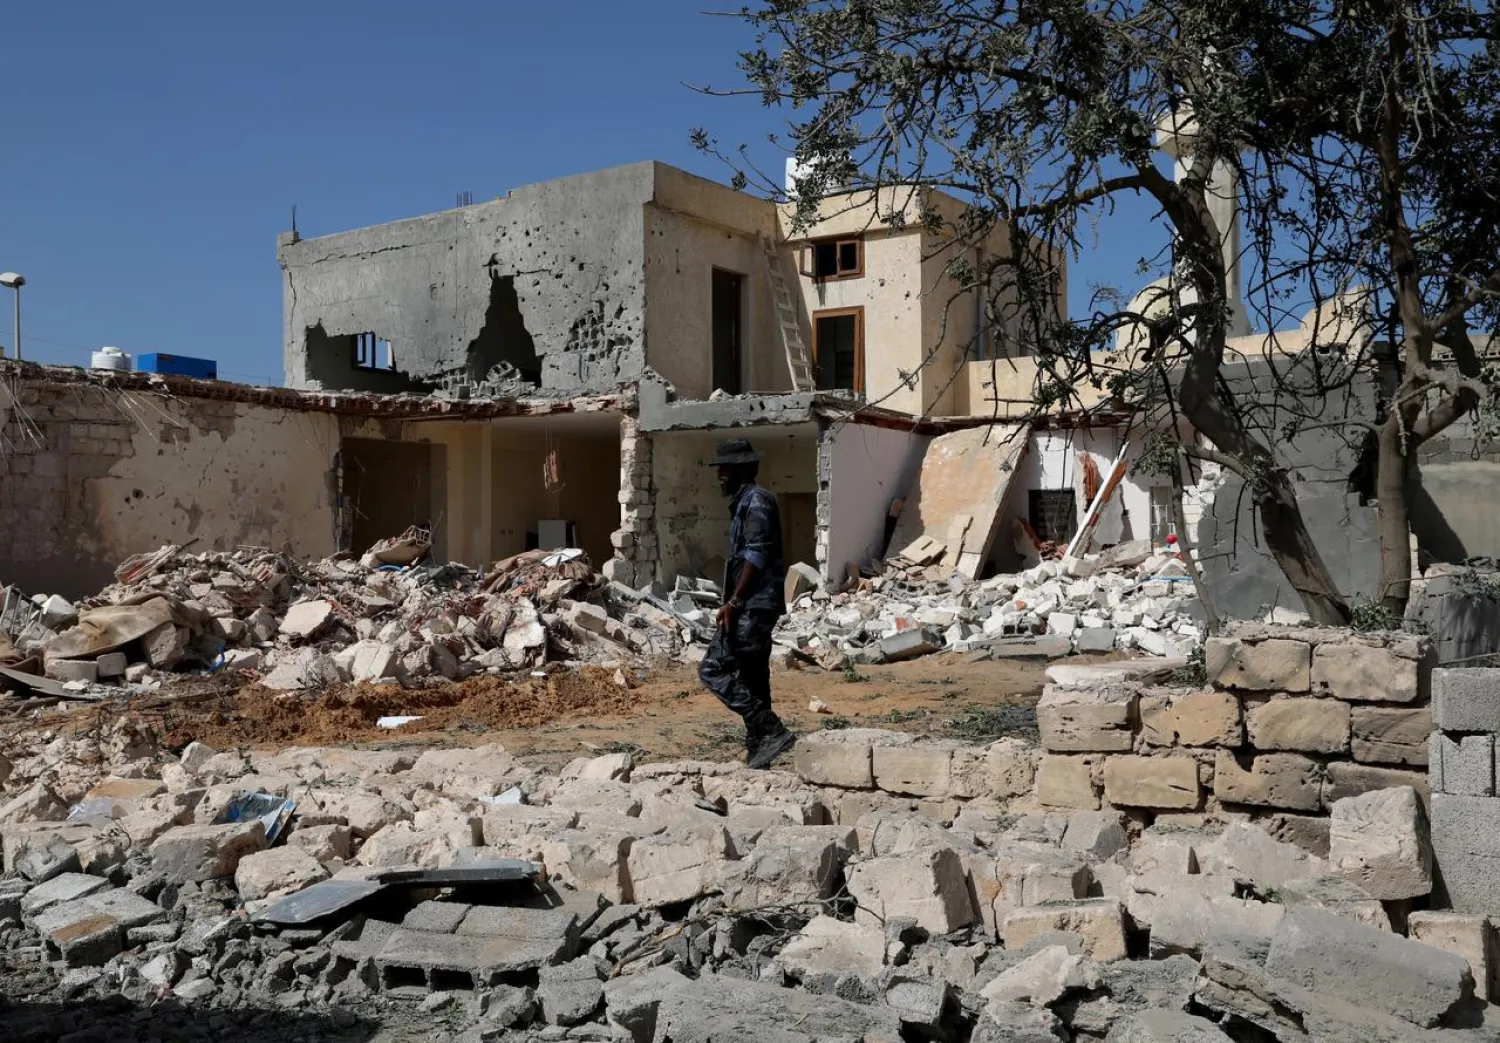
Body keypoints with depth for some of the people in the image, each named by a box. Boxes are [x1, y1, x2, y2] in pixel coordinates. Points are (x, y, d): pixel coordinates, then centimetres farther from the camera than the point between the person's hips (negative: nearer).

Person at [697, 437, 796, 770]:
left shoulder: (756, 500, -10)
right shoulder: (745, 502, 20)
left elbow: (757, 556, -19)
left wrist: (733, 602, -22)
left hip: (752, 605, -10)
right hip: (755, 605, 10)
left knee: (714, 669, -13)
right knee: (753, 679, 9)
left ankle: (771, 731, -15)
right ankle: (758, 754, 12)